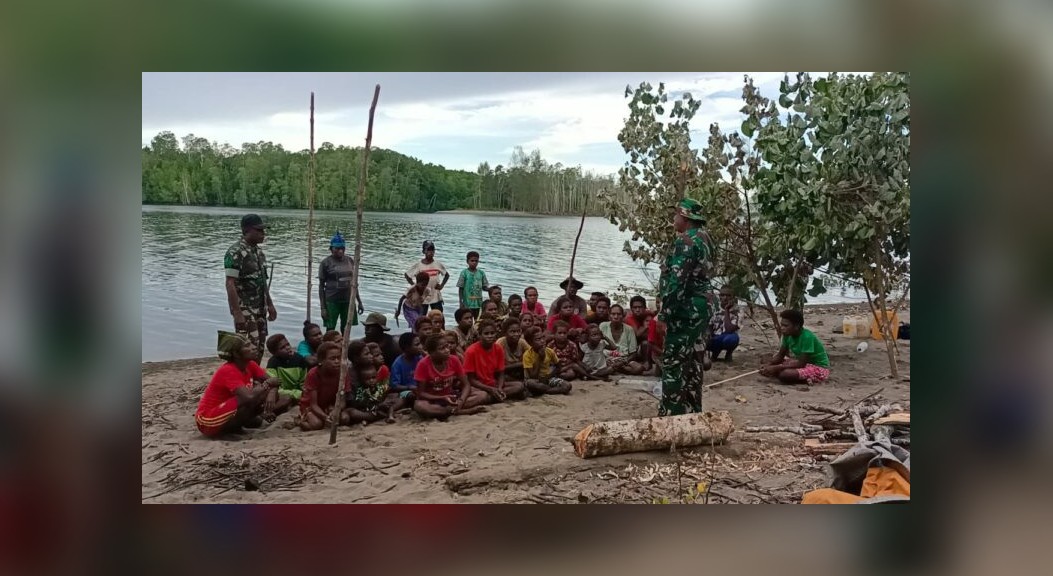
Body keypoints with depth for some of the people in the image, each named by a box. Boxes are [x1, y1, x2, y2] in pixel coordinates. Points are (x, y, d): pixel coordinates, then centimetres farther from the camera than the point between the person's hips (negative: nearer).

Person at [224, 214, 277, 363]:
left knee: (259, 348, 11)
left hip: (260, 308, 8)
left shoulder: (258, 250, 12)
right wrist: (237, 313, -24)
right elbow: (230, 285, -19)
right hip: (245, 309, -8)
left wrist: (269, 304, 18)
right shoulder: (235, 252, -15)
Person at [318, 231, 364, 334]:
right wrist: (323, 307, -8)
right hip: (332, 301, -4)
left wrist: (359, 301, 14)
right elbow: (321, 286, -3)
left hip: (348, 300, 4)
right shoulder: (325, 263, -6)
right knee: (330, 330, -1)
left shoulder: (350, 260, 6)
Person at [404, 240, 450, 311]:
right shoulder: (418, 264, -7)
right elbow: (406, 275, 2)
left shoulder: (438, 264, -1)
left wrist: (442, 285, 0)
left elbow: (447, 275, 13)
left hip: (436, 297, 1)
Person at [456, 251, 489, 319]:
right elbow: (460, 288, -3)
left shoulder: (481, 273, 5)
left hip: (478, 303, 4)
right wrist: (461, 302, -7)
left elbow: (484, 287, 10)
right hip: (468, 303, -4)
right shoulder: (464, 273, -5)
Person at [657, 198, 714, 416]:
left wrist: (665, 310, -19)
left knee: (672, 361, -5)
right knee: (692, 360, 15)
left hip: (686, 308, -10)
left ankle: (672, 412, -2)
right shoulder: (702, 238, 15)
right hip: (699, 305, 10)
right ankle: (692, 409, 22)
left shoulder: (686, 240, -17)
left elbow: (677, 279, -23)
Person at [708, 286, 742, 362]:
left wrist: (726, 310, -24)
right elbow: (710, 326, 8)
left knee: (732, 338, -40)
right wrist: (709, 336, -14)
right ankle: (715, 351, 7)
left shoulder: (737, 310, -14)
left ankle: (728, 354, -3)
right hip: (715, 339, 4)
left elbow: (729, 329, -27)